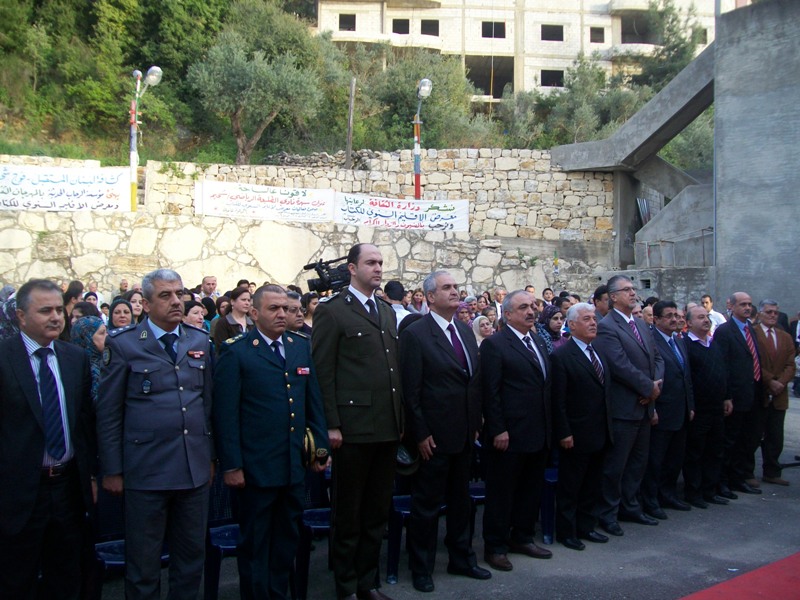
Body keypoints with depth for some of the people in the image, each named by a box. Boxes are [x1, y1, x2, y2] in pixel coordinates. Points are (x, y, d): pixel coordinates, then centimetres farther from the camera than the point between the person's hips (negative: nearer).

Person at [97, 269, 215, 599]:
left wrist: (211, 455, 10)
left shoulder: (200, 341, 8)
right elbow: (108, 413, -3)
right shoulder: (122, 344, -4)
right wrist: (112, 470, -4)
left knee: (191, 555, 14)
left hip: (195, 469, 4)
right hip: (146, 470, -4)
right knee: (143, 562, 9)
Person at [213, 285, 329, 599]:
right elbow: (225, 413, -10)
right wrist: (231, 465, -13)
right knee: (255, 543, 9)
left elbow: (314, 401, 13)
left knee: (287, 539, 17)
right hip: (256, 467, -5)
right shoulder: (235, 352, -7)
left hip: (296, 466, 5)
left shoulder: (301, 346, 9)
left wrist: (321, 446, 8)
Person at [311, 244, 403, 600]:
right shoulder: (332, 311, -5)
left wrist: (401, 418, 13)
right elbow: (323, 373, -9)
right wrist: (331, 425, -13)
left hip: (388, 427, 7)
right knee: (348, 513, 7)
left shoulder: (388, 313, 16)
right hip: (353, 427, -6)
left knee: (378, 511, 15)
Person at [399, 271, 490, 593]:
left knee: (461, 500, 19)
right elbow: (410, 390, -13)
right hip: (434, 435, -6)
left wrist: (476, 422, 9)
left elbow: (475, 380, 13)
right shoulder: (416, 334, -11)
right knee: (427, 504, 7)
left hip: (465, 433, 7)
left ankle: (461, 558, 34)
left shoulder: (465, 330, 9)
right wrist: (421, 434, -15)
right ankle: (421, 567, 22)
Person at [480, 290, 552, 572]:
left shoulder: (539, 343, 13)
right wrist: (498, 430, -17)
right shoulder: (494, 344, -9)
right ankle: (495, 546, 16)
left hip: (539, 434, 7)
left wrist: (549, 427, 11)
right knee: (501, 492, 4)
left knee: (531, 490, 16)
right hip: (509, 434, -7)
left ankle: (522, 537, 31)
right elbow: (491, 392, -13)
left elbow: (546, 386, 15)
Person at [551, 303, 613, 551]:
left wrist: (608, 427, 10)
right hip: (576, 437, -7)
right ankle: (566, 531, 18)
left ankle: (586, 527, 30)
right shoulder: (562, 356, -13)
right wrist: (564, 433, -17)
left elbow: (606, 391, 14)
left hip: (599, 435, 8)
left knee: (592, 486, 17)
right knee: (569, 487, 6)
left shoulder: (600, 353, 12)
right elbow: (558, 400, -15)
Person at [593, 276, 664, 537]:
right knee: (615, 465, 2)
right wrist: (649, 388, -14)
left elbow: (657, 357, 14)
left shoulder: (641, 324, 14)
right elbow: (620, 366, -22)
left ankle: (629, 506, 30)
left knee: (638, 462, 17)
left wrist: (657, 384, -4)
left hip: (644, 406, 8)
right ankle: (608, 514, 14)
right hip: (623, 408, -8)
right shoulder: (606, 327, -15)